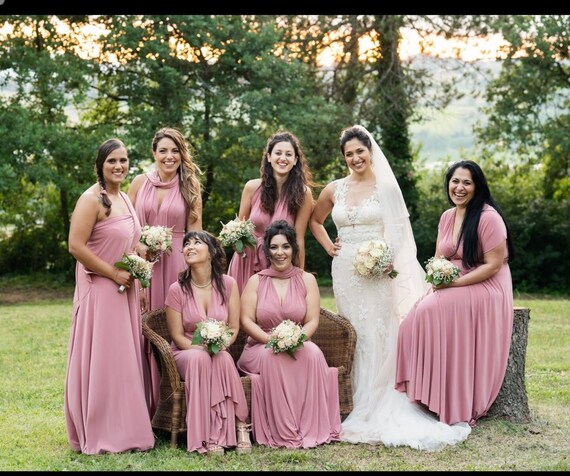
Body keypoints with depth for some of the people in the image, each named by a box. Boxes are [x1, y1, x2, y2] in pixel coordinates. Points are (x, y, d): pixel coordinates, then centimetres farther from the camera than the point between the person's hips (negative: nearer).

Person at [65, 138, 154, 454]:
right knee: (100, 359, -3)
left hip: (124, 289, 8)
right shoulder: (92, 199, -13)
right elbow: (76, 246, -20)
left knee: (124, 358, 12)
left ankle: (123, 428, 21)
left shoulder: (125, 199, 13)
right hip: (100, 289, -8)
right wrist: (114, 274, -16)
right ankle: (98, 435, 6)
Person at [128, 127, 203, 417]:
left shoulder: (190, 187, 6)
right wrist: (139, 245, -9)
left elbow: (195, 234, 4)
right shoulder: (140, 182, 7)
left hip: (177, 264, -1)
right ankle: (146, 405, 10)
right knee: (144, 331, 1)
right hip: (143, 262, 1)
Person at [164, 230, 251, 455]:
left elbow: (234, 328, 2)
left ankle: (238, 425, -28)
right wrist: (202, 348, -22)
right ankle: (207, 435, -35)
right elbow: (177, 336, -4)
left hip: (220, 353, 1)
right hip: (187, 352, -1)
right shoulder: (177, 289, -6)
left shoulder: (228, 284, -2)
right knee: (199, 358, -36)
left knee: (223, 359, -35)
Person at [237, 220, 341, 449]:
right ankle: (281, 432, -31)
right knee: (272, 357, -35)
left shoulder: (307, 280, 9)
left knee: (313, 353, -32)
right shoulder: (256, 281, 6)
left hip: (298, 346, 1)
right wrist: (271, 340, -19)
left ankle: (310, 428, -31)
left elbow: (312, 321, 1)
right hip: (260, 346, -1)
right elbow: (246, 321, -3)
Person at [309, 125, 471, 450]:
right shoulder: (334, 190, 9)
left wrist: (388, 261, -16)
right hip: (345, 270, 3)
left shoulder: (386, 187, 1)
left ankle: (377, 408, 1)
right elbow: (315, 221, 24)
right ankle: (358, 404, 11)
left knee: (377, 335, -6)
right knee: (352, 335, 4)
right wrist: (329, 247, 9)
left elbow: (398, 232, 0)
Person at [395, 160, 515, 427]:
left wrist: (454, 283, -20)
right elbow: (438, 259, 15)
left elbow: (493, 266, -16)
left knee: (430, 312, -26)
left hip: (483, 290, -7)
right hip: (449, 289, 7)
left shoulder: (488, 218, -14)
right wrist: (435, 282, -6)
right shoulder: (447, 217, 10)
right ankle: (429, 398, -12)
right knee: (419, 313, -18)